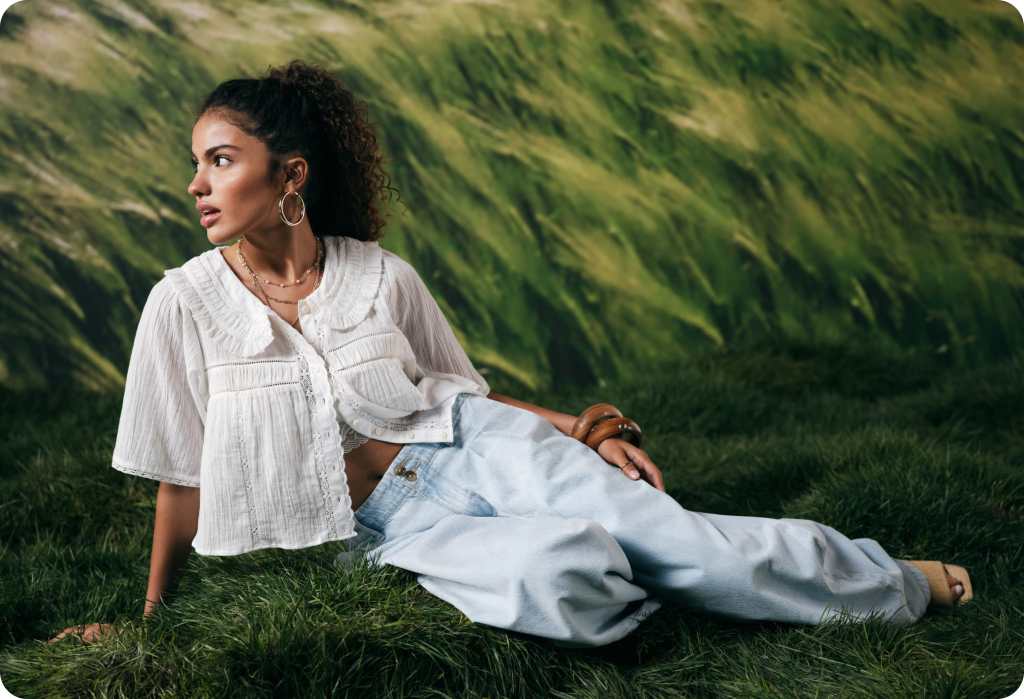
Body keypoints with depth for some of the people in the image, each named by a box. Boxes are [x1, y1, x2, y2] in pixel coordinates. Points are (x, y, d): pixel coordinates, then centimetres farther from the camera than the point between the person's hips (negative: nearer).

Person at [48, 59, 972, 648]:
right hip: (382, 525, -1)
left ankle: (900, 584, 4)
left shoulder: (383, 277, -1)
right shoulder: (185, 304, -5)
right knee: (560, 567, -34)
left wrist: (589, 429, -1)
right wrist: (151, 622, 9)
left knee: (670, 533, -18)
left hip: (474, 454, 2)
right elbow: (181, 480, 4)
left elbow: (467, 393, 11)